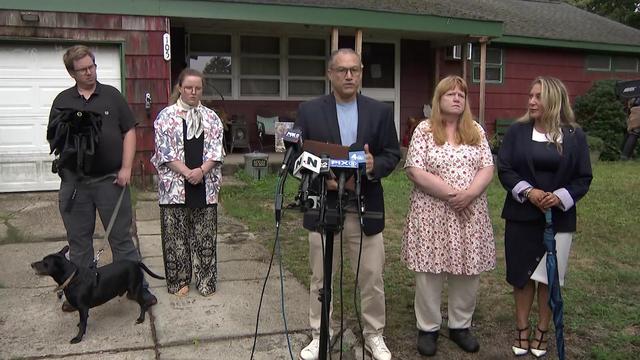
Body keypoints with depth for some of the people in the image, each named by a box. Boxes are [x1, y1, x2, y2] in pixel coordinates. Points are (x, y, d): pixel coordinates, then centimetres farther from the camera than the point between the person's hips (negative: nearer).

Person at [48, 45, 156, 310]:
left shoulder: (112, 95, 5)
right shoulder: (62, 101, 9)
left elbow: (129, 132, 1)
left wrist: (126, 168, -7)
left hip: (111, 179, -2)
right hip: (74, 181, 2)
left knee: (121, 236, 4)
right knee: (78, 239, 11)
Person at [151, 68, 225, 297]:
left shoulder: (211, 118, 9)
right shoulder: (166, 117, 1)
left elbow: (216, 150, 2)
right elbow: (165, 151, -6)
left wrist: (201, 171, -14)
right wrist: (187, 172, -16)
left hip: (205, 186, 2)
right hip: (175, 186, -2)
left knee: (205, 236, 7)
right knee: (176, 235, 4)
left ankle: (206, 281, 18)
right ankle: (179, 281, 18)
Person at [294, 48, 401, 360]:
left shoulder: (381, 111, 4)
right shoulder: (309, 111, 0)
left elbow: (392, 155, 4)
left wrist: (374, 165, -18)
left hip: (366, 208, 1)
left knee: (372, 277, 9)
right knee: (320, 278, 11)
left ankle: (374, 335, 29)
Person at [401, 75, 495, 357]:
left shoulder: (476, 131, 9)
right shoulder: (424, 130, -2)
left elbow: (487, 168, 3)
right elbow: (415, 171, -11)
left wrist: (469, 194, -15)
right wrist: (450, 193, -17)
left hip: (470, 214, 4)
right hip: (432, 213, -3)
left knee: (469, 271, 9)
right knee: (430, 272, 3)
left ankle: (460, 326, 27)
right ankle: (428, 328, 18)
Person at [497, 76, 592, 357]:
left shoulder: (574, 136, -1)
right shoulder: (517, 131, -1)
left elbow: (584, 178, 1)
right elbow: (504, 169, -4)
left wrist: (560, 197, -16)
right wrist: (528, 191, -18)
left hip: (558, 217, 0)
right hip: (522, 216, 0)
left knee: (549, 276, 8)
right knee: (522, 274, 8)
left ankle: (542, 331, 25)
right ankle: (522, 329, 24)